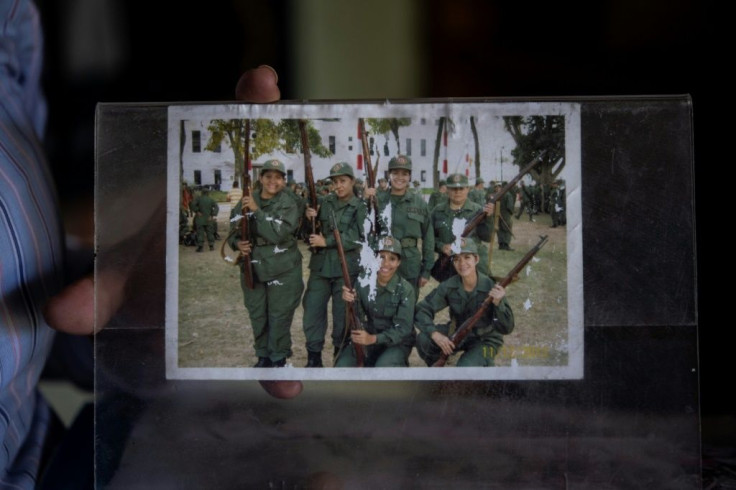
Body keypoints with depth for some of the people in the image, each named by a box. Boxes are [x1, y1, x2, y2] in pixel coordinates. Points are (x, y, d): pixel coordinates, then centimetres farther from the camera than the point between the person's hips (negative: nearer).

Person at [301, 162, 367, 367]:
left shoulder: (360, 207, -3)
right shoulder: (325, 202, 9)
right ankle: (314, 357, 12)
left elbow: (357, 238, -14)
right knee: (313, 309, 2)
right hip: (320, 265, 4)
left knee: (342, 313, 3)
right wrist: (310, 219, -6)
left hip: (346, 267, -4)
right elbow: (314, 231, 15)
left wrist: (327, 241, -16)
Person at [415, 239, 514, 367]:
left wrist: (498, 303, -42)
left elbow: (507, 329, -23)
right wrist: (435, 334, -31)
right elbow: (421, 310, -13)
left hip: (484, 340, -3)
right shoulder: (448, 287, -15)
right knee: (423, 339, -22)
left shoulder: (491, 287, -23)